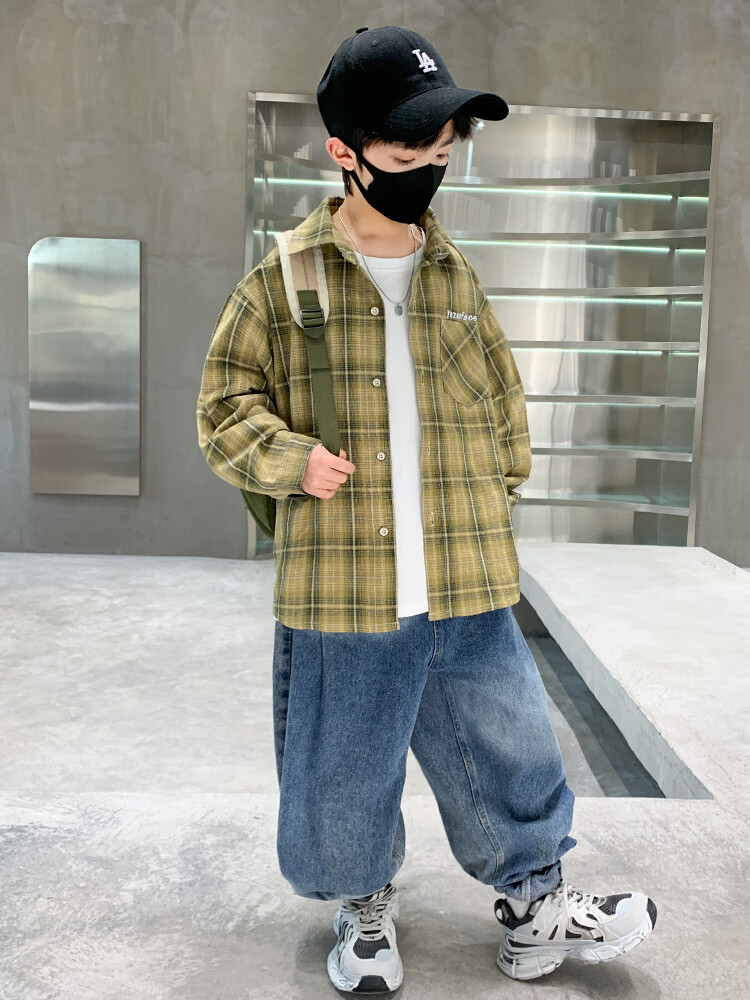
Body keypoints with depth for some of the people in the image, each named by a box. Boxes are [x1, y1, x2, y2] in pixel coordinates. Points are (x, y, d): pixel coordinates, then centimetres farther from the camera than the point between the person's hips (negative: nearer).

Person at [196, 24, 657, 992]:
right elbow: (226, 407, 3)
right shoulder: (282, 281, -3)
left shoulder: (456, 278, 9)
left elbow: (503, 406, 19)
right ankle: (363, 906, 40)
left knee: (509, 755, 13)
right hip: (339, 590, -2)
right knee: (342, 776, 12)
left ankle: (532, 904, 37)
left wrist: (496, 495, 9)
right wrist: (288, 458, -14)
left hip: (468, 590, 3)